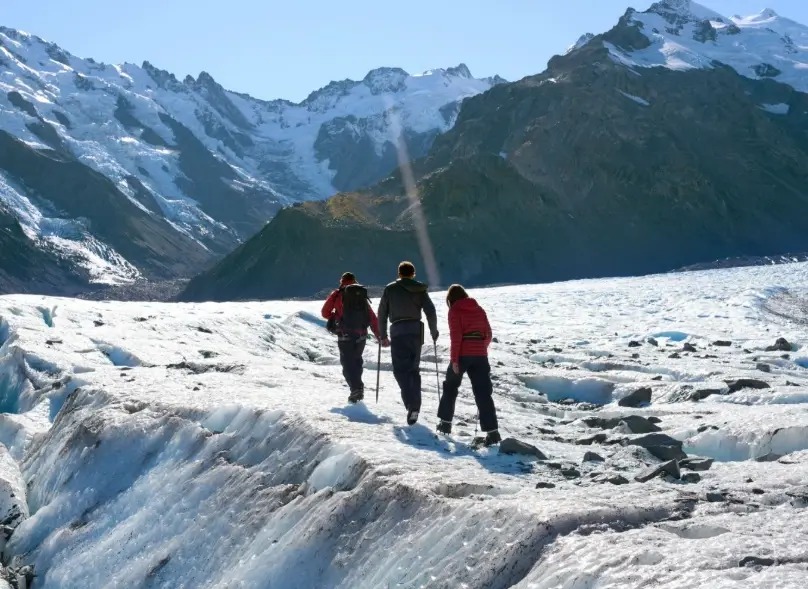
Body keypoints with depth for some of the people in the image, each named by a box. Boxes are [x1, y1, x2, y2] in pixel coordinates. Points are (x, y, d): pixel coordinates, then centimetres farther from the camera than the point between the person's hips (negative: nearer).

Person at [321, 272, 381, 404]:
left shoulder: (337, 295, 2)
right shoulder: (362, 295, 11)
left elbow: (325, 313, 4)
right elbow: (373, 318, 8)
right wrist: (379, 336, 9)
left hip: (344, 335, -4)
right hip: (361, 335, 4)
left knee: (348, 363, -1)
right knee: (357, 361, 20)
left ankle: (356, 388, -16)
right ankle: (357, 386, 15)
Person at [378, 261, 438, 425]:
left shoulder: (390, 289, 6)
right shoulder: (420, 290, 9)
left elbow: (382, 313, 5)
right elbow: (430, 312, 0)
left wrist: (383, 336, 13)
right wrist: (434, 332, 12)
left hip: (398, 332, -3)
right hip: (416, 331, 3)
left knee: (401, 370, -5)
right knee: (414, 369, 14)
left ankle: (411, 404, -25)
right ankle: (415, 407, 11)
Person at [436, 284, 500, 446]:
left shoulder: (455, 311, -1)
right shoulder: (479, 310, 13)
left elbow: (456, 336, -10)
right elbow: (488, 334, 12)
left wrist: (454, 359, -10)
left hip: (463, 354, -4)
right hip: (480, 355, 4)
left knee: (451, 387, 19)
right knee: (483, 393, -1)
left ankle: (445, 422, 24)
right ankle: (492, 431, -11)